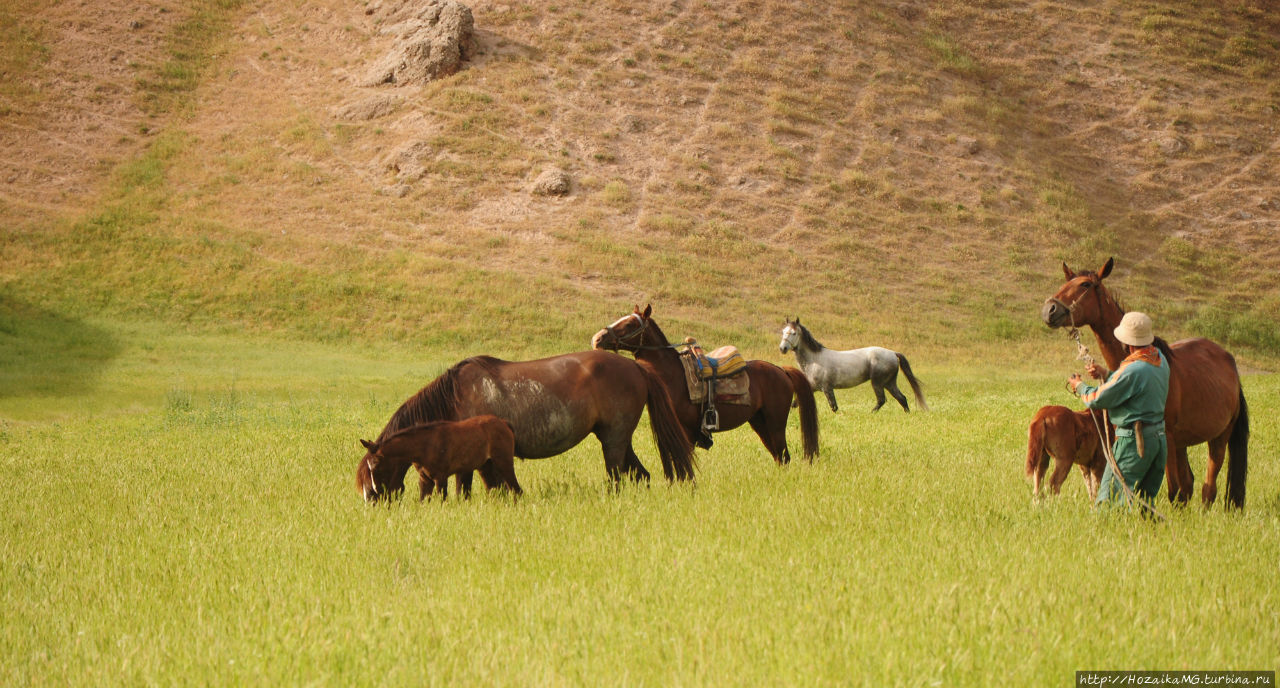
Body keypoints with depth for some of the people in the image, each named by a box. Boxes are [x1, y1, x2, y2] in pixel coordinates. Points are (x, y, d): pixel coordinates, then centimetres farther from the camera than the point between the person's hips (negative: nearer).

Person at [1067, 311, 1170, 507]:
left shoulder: (1133, 370, -22)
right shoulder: (1159, 359, 5)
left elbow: (1098, 399, -15)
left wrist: (1079, 386, 5)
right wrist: (1105, 374, 13)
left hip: (1133, 441, -9)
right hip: (1159, 438, 9)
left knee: (1108, 501, -4)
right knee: (1144, 501, 15)